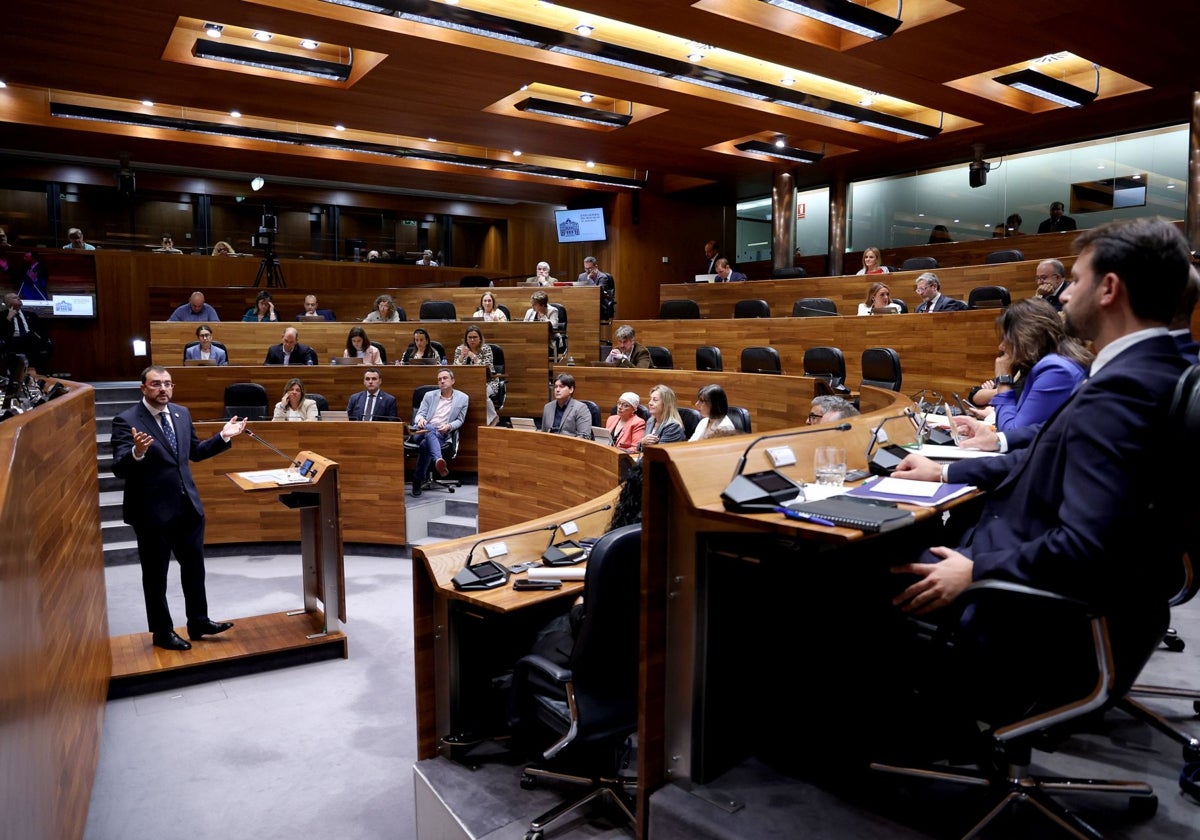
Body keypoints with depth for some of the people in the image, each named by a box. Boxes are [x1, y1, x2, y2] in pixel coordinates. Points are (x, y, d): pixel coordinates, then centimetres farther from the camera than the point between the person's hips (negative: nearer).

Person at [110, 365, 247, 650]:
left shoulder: (181, 413, 5)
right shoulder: (126, 421, -14)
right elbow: (120, 469, -19)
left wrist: (223, 437, 8)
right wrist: (137, 452, -39)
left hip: (188, 506, 6)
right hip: (152, 512, -6)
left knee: (194, 567, 16)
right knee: (156, 576, 10)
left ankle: (199, 623, 31)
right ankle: (162, 633, 25)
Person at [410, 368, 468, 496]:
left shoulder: (463, 398, 9)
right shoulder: (429, 395, 14)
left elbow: (460, 420, 11)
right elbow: (420, 414, 10)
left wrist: (449, 426, -11)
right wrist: (420, 419, -17)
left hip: (441, 434, -1)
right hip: (423, 431, 1)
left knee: (425, 445, -36)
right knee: (430, 428, -38)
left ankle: (418, 480, -27)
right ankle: (439, 460, -62)